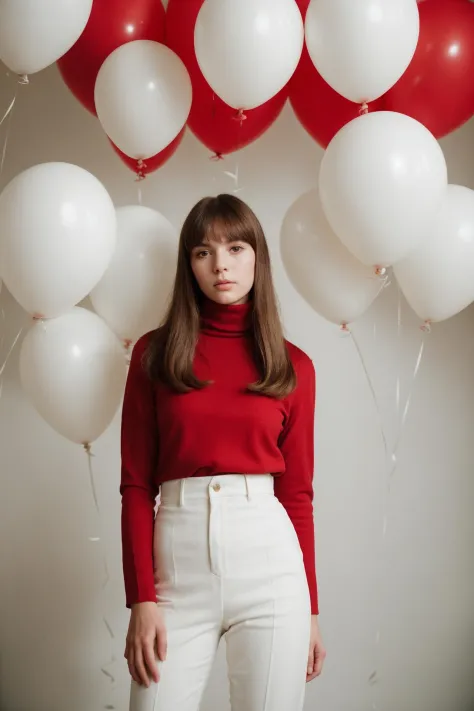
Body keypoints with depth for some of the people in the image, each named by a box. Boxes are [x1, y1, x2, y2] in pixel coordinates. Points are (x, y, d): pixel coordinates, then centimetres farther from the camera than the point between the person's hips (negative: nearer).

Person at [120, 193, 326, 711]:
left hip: (269, 562, 1)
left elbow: (296, 492, 9)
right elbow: (136, 484, 3)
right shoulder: (155, 353, 5)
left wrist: (310, 609, 8)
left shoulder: (293, 366, 7)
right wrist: (141, 598, -6)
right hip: (178, 563, 0)